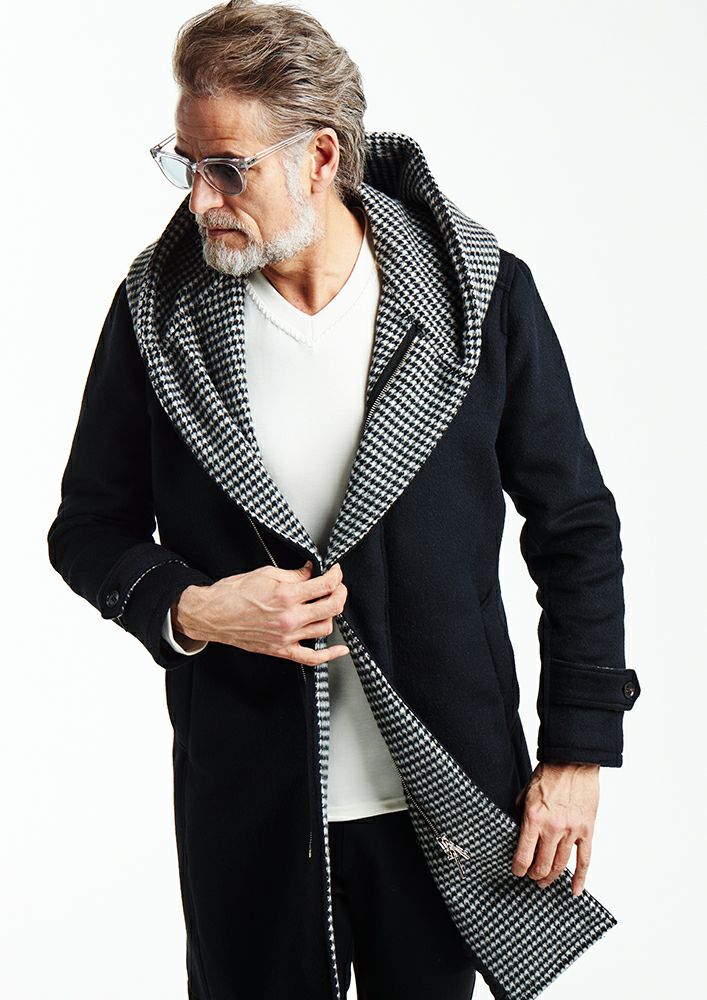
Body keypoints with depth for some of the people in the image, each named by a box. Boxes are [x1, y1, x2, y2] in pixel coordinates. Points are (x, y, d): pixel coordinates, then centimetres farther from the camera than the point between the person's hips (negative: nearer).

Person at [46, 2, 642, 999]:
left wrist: (578, 754, -2)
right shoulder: (157, 308, -5)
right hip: (245, 802, 1)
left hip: (443, 796, -1)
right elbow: (89, 526, 6)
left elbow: (575, 531, -1)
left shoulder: (486, 294, -9)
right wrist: (189, 610, -15)